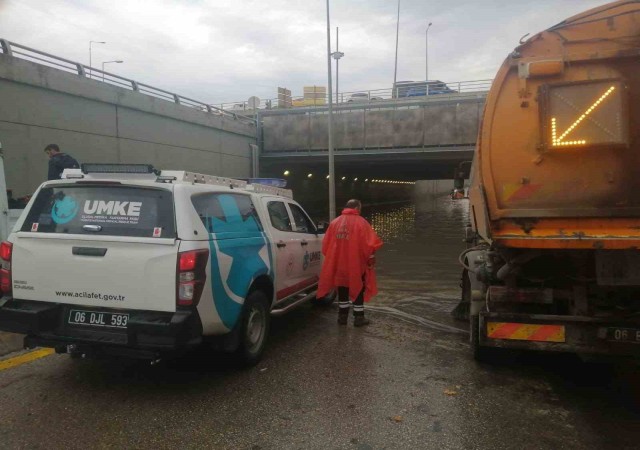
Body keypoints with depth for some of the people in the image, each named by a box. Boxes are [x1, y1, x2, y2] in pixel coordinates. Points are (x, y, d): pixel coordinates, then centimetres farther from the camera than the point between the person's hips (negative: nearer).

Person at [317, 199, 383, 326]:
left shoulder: (334, 223, 6)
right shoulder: (360, 222, -8)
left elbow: (326, 245, 7)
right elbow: (370, 243, -13)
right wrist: (370, 258, 0)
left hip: (338, 264, 4)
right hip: (356, 264, -4)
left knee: (342, 291, 16)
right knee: (358, 290, 9)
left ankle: (342, 316, 21)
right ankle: (359, 318, 11)